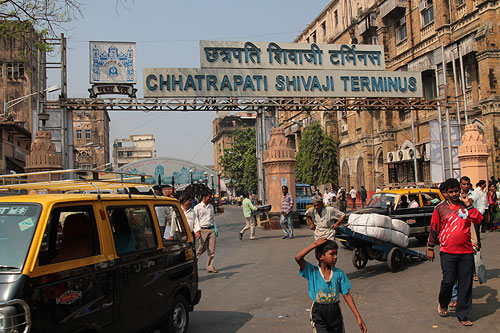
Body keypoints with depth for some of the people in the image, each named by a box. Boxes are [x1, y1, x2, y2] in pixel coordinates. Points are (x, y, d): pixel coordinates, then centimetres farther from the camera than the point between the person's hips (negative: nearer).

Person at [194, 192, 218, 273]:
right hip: (203, 230, -5)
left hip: (211, 230, 5)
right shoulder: (197, 207, -1)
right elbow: (196, 220, -4)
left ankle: (210, 267, 5)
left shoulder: (211, 206, 15)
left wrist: (215, 229, 17)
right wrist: (197, 231, -13)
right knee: (202, 248, -2)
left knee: (212, 249, 0)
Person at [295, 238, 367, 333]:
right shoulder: (312, 271, -7)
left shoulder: (339, 273, 0)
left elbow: (347, 295, 4)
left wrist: (358, 317, 1)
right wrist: (315, 245, -19)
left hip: (335, 312, 4)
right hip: (318, 313, -3)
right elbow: (298, 258, -24)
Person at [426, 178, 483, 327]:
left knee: (466, 284, 4)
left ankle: (462, 315, 17)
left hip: (466, 251, 2)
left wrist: (468, 206, -12)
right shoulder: (440, 208, 3)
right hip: (447, 252, -2)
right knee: (448, 280, -5)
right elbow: (434, 229, 7)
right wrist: (430, 248, 8)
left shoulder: (466, 206, 9)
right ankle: (442, 303, 25)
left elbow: (478, 220, -6)